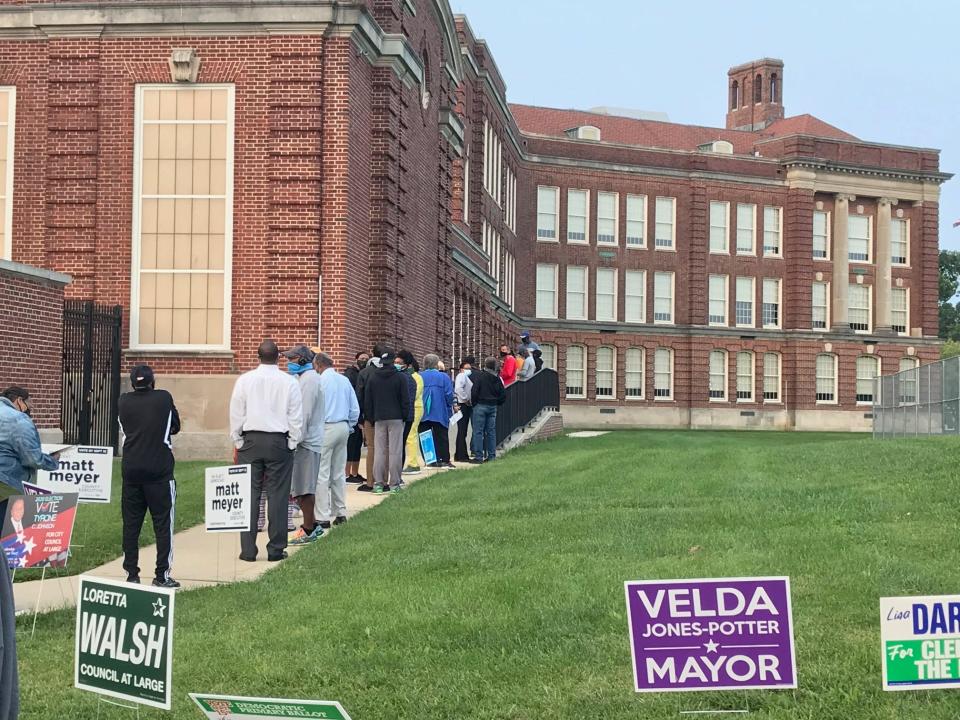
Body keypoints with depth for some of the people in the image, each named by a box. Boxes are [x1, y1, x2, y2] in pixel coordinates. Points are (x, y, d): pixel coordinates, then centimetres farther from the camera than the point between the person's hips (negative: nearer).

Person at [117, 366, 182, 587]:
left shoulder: (123, 402, 3)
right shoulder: (164, 399, -2)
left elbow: (124, 429, 14)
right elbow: (175, 427, 11)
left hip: (130, 470, 3)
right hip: (160, 470, -3)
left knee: (131, 524, 8)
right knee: (163, 523, 1)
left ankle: (131, 574, 9)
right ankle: (162, 575, -2)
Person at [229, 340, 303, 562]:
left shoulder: (244, 380, 0)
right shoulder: (289, 382, -2)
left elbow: (236, 415, 3)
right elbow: (296, 418, 0)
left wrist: (238, 443, 11)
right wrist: (292, 444, 9)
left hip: (251, 441, 1)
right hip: (279, 442, -1)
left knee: (249, 495, 4)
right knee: (277, 496, 2)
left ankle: (248, 550, 3)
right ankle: (276, 549, 3)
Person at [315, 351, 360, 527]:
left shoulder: (320, 381, -9)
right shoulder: (345, 380, 9)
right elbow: (355, 409, 12)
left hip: (326, 428, -7)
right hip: (343, 427, 7)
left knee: (322, 474, -4)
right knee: (339, 473, 15)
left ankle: (323, 517, -6)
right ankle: (340, 512, 18)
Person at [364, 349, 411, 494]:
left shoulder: (372, 378, 4)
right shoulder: (400, 378, -5)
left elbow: (367, 401, 7)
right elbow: (406, 400, -4)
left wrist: (370, 418, 14)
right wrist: (405, 416, 7)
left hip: (379, 419, 3)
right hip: (396, 418, -3)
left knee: (380, 451, 5)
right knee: (395, 451, 0)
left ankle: (378, 483, 2)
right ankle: (394, 484, 0)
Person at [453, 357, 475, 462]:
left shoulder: (468, 375, 17)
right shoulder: (461, 375, -10)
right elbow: (458, 388, -26)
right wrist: (465, 399, -19)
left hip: (468, 405, 9)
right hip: (462, 405, -9)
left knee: (463, 431, 12)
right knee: (462, 430, -6)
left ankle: (459, 454, 17)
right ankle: (461, 455, -3)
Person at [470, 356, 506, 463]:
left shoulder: (479, 377, -10)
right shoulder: (497, 378, 7)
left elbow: (474, 392, -13)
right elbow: (503, 395, 10)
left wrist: (474, 403, 2)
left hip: (481, 406, -5)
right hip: (493, 407, 5)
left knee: (478, 431, -2)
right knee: (491, 431, 10)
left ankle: (479, 456, -6)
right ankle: (491, 456, 11)